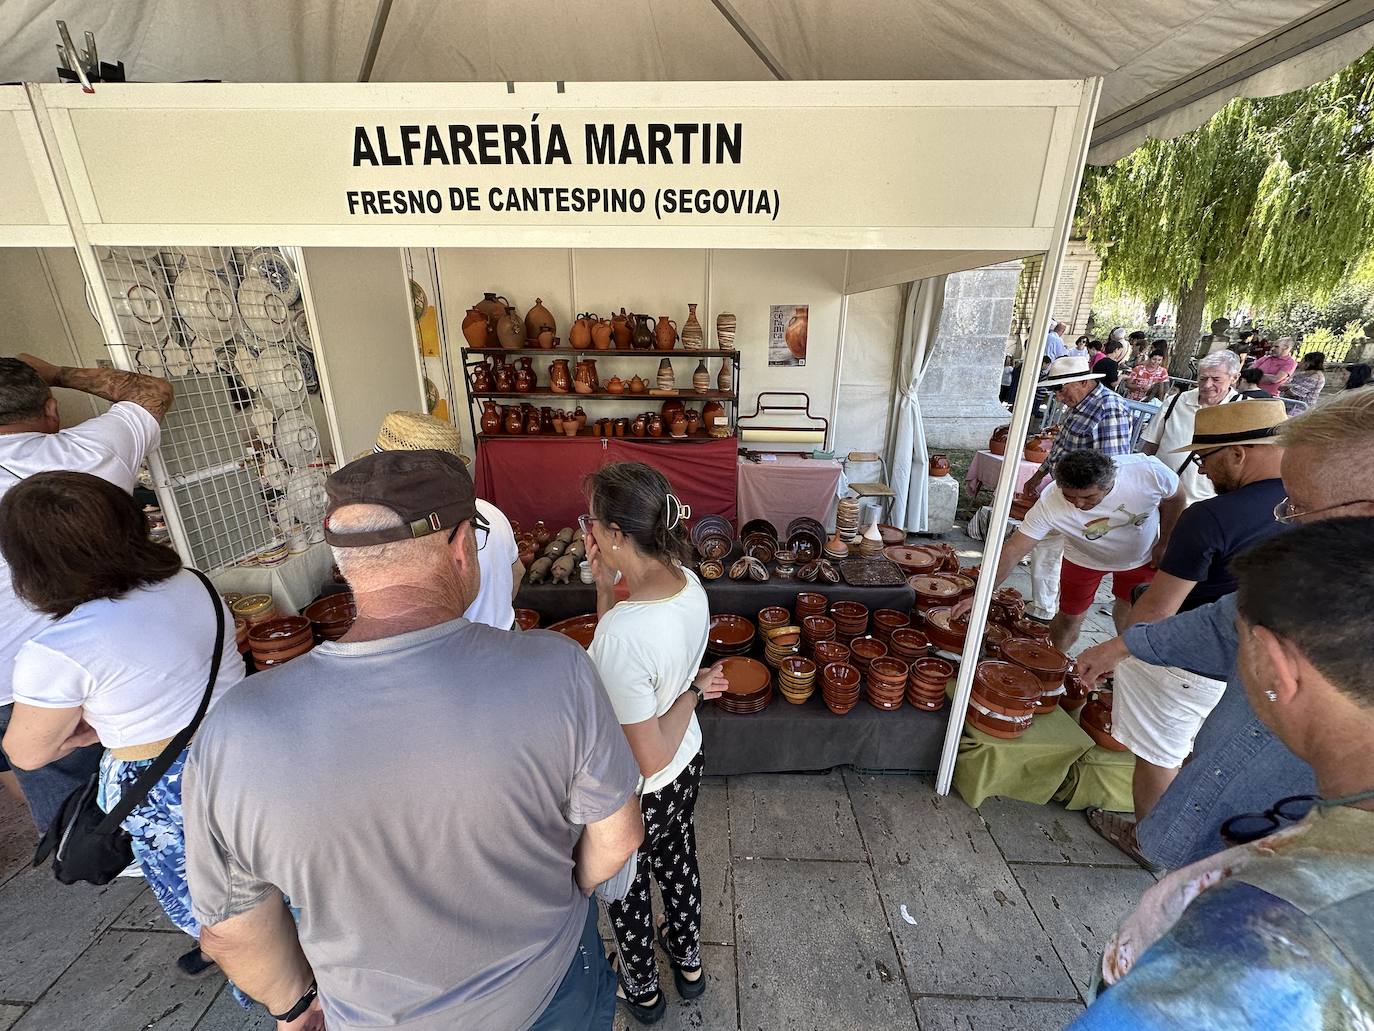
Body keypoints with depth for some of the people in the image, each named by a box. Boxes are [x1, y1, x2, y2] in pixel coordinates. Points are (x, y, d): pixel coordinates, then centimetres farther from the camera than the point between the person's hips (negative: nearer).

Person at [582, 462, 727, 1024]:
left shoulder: (621, 634, -40)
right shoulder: (688, 583, -16)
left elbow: (649, 759, -30)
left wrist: (691, 692, -15)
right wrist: (606, 584, -14)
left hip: (639, 793, -6)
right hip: (689, 765, 6)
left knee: (626, 892, 27)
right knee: (677, 861, 34)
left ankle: (641, 989, 58)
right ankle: (688, 960, 63)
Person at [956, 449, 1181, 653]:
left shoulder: (1149, 471, -36)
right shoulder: (1050, 504, -39)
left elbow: (1175, 501, -11)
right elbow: (1014, 550, -37)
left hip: (1142, 556, 2)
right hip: (1085, 560, -1)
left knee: (1128, 610, 17)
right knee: (1069, 617, 3)